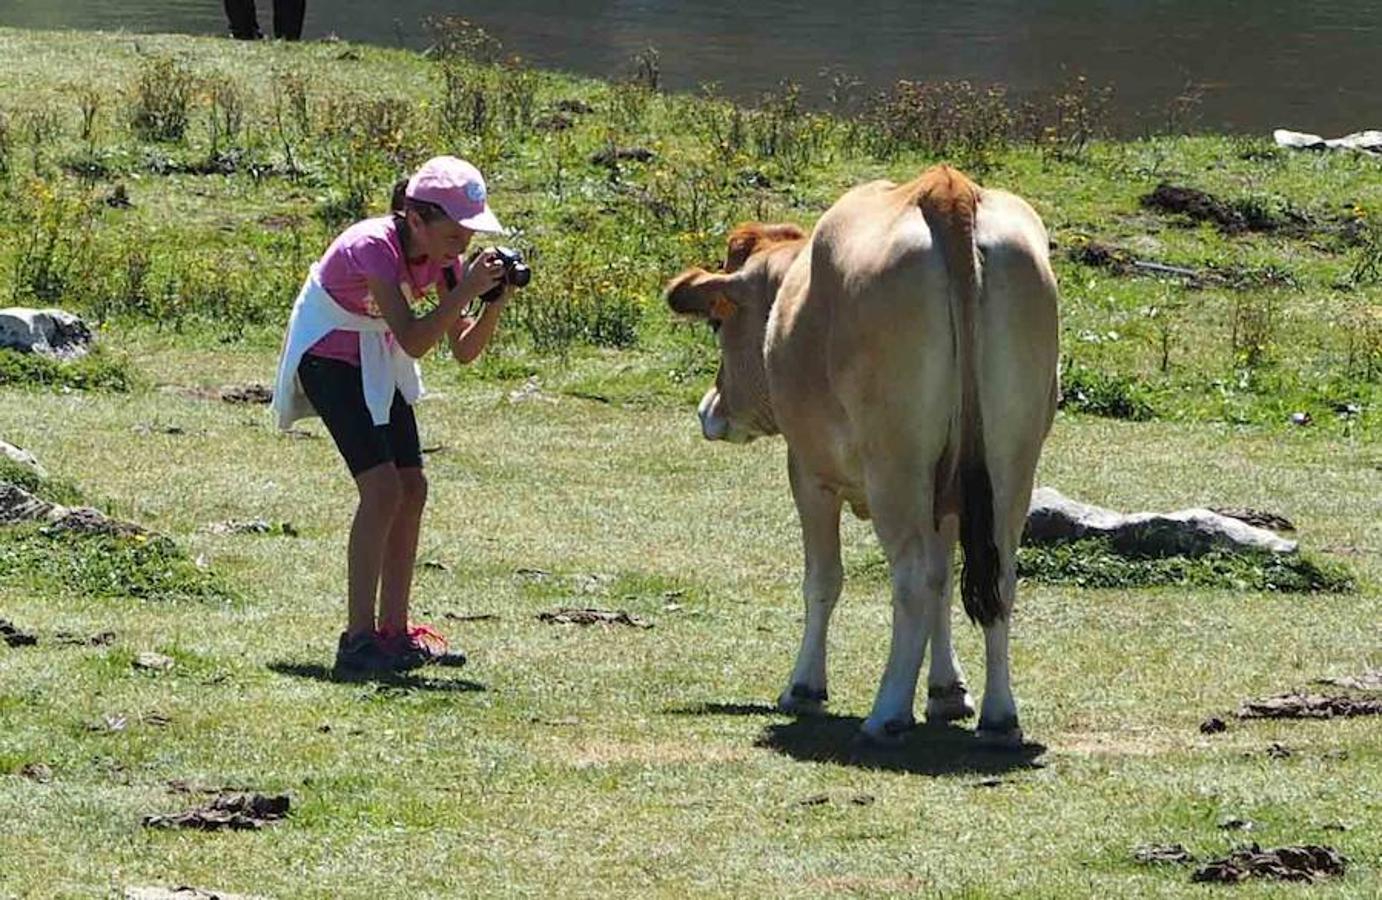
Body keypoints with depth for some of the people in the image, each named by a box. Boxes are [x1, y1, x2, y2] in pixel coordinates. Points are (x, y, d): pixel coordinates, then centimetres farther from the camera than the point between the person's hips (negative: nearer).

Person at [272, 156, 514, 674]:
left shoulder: (443, 255, -9)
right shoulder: (373, 247, -31)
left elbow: (463, 351, -6)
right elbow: (413, 340, -39)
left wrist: (494, 304, -22)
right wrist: (466, 290, -43)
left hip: (379, 366, 8)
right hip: (328, 358, -8)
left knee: (412, 490, 1)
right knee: (382, 489, -19)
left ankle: (394, 632, 9)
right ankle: (358, 639, -18)